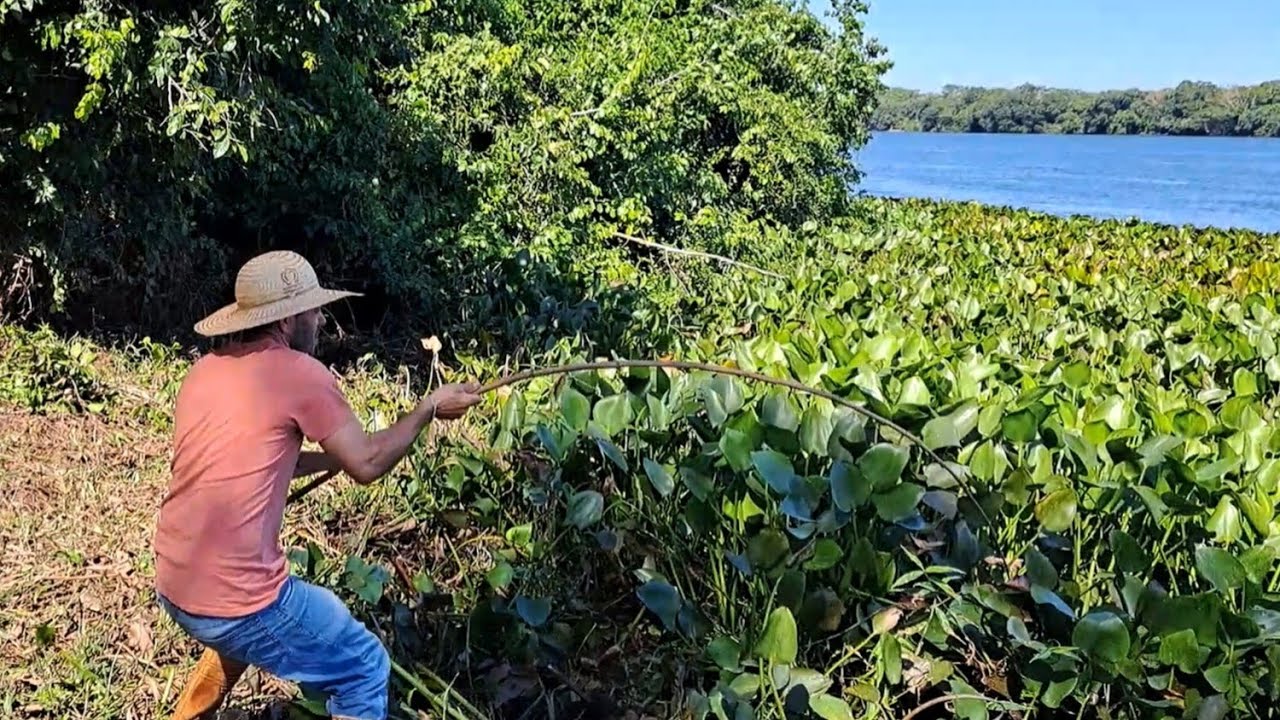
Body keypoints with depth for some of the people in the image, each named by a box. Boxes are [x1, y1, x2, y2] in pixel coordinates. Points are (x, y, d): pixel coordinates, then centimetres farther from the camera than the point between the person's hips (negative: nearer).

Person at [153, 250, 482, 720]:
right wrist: (428, 411, 6)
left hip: (174, 588, 8)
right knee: (365, 671, 8)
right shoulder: (299, 372, -12)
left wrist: (333, 456, 21)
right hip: (236, 597, -8)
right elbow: (366, 465, -6)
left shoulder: (205, 371, 9)